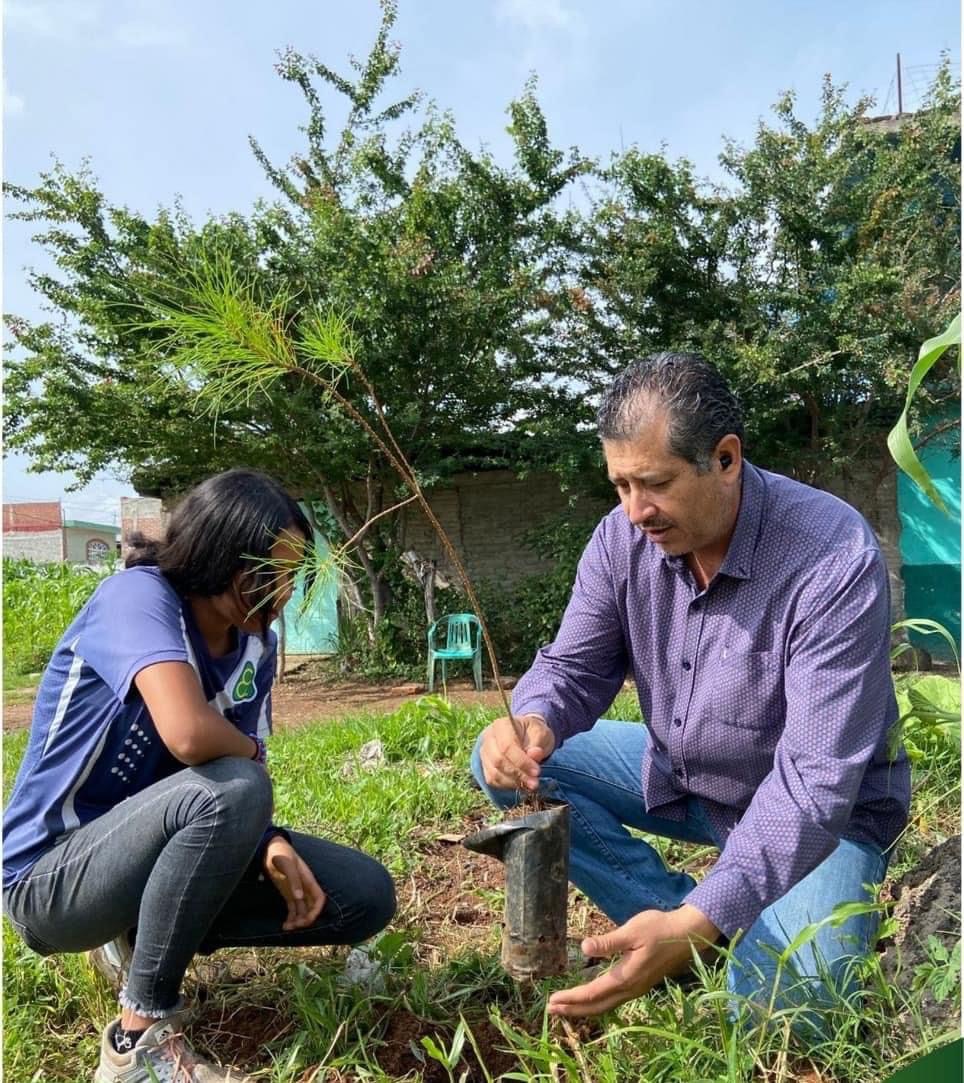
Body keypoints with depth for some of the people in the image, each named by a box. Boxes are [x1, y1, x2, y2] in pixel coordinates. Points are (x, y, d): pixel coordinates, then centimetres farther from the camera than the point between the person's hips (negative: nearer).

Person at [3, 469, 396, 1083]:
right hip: (50, 876, -7)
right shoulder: (139, 595, -24)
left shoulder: (256, 642, -2)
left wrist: (270, 842, -19)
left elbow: (248, 769, 2)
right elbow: (190, 735, -41)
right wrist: (255, 758, -19)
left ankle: (147, 936, 10)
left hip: (154, 852, 7)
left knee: (368, 898, -2)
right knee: (231, 789, -37)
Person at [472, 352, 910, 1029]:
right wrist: (534, 722, -32)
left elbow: (815, 778, -32)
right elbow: (574, 667, -7)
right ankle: (672, 910, -7)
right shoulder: (622, 537, -13)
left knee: (787, 999, -28)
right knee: (502, 762, -9)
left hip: (819, 810, -4)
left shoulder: (835, 559, -29)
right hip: (677, 776, 5)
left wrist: (701, 921, -42)